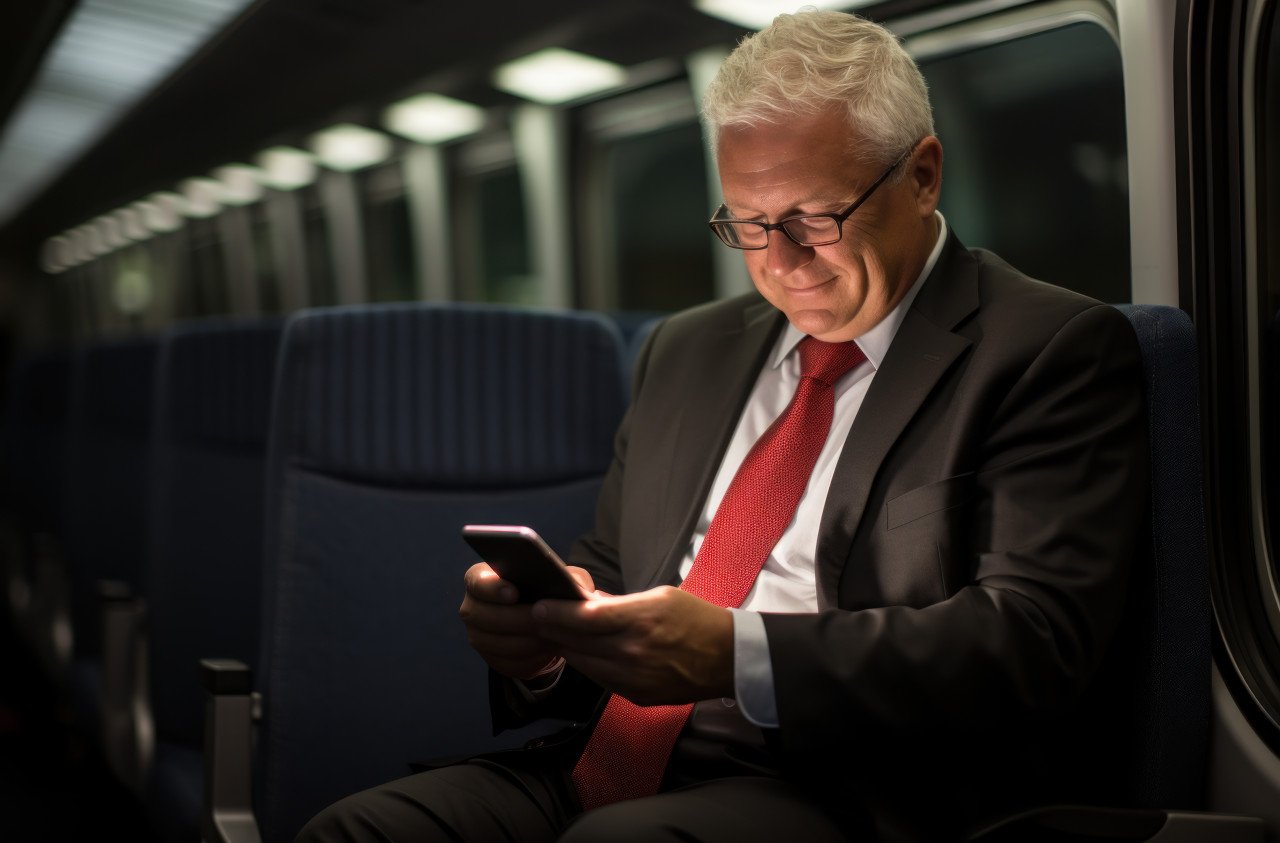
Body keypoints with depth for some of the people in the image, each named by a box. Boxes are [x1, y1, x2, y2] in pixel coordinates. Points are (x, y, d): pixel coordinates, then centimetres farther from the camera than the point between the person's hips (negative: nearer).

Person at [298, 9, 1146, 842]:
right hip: (600, 770, 6)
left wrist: (737, 655, -23)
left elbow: (1034, 635, -12)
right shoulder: (689, 350, 19)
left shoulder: (1053, 351, -1)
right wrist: (543, 628, -4)